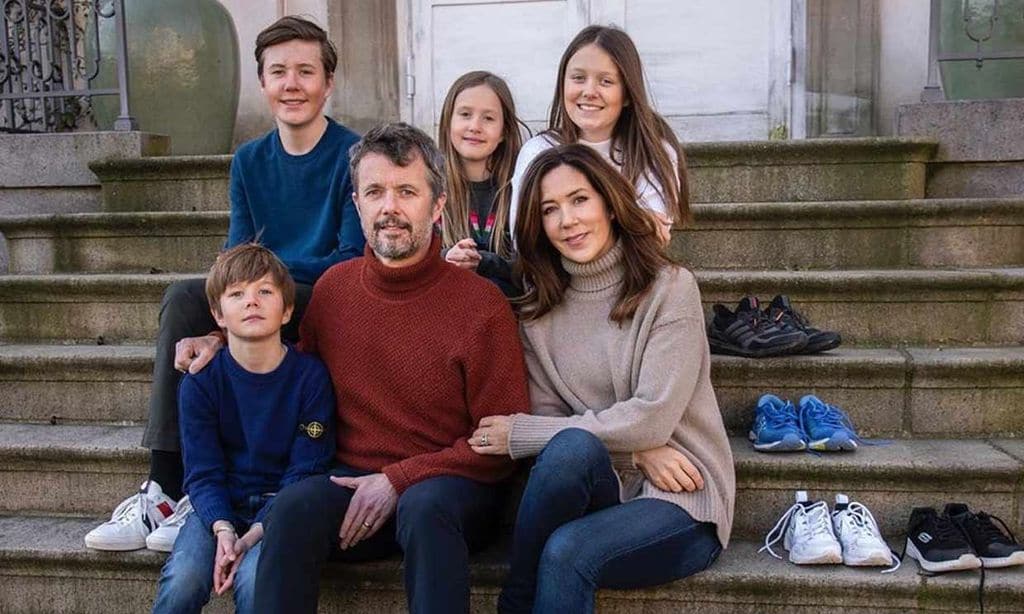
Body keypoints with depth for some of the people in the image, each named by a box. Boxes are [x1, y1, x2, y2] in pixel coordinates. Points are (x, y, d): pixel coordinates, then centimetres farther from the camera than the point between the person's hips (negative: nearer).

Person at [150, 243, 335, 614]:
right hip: (220, 506, 2)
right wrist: (222, 529, -23)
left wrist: (254, 535, -21)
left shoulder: (310, 376, -8)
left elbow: (304, 472, -9)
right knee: (182, 580, -23)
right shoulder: (200, 381, -3)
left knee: (254, 580, -29)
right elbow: (203, 472, -4)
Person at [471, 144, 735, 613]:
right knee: (571, 445, -31)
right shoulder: (538, 312, 5)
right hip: (600, 488, 3)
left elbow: (653, 418, -15)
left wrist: (521, 434, -13)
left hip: (683, 501, -3)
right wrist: (634, 449, -16)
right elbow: (549, 415, 2)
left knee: (566, 552, -33)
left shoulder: (670, 288, -7)